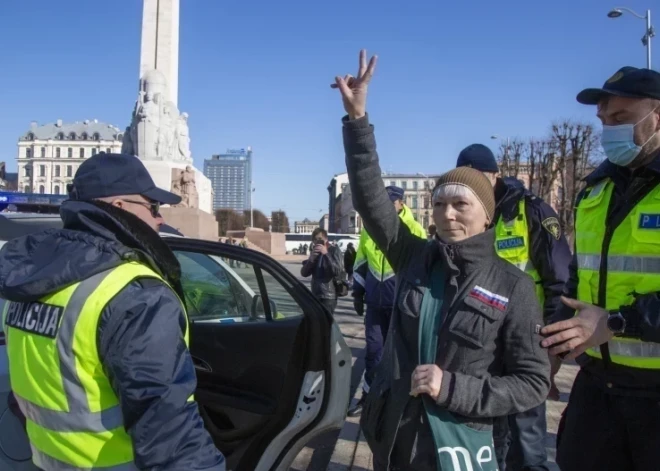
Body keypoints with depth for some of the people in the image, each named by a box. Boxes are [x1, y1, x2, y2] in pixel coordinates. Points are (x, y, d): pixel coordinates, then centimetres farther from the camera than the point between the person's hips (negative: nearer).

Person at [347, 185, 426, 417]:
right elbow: (360, 264, 15)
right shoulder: (369, 230, 7)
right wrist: (358, 293, 15)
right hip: (375, 301, 4)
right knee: (373, 349, 9)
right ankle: (369, 396, 20)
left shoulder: (414, 230, -4)